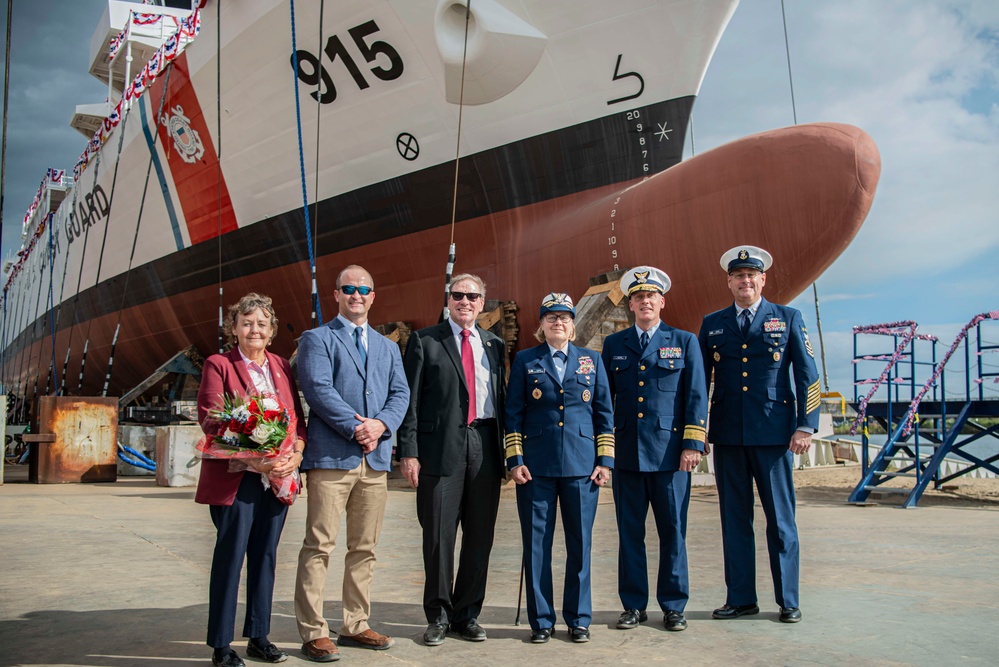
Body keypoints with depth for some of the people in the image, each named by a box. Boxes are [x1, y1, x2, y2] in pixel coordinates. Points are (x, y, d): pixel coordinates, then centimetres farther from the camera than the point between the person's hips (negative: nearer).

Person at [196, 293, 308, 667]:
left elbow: (298, 419, 12)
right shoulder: (218, 365, 0)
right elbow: (211, 422, -8)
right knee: (231, 555, -2)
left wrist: (295, 454, -8)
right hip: (235, 478, -4)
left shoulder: (281, 367, 14)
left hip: (278, 478, 5)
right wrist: (255, 460, -17)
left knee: (265, 556, 10)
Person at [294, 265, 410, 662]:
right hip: (331, 457, -5)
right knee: (319, 547, -4)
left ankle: (355, 625, 19)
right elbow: (318, 389, -9)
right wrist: (355, 427, -16)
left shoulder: (388, 347, 21)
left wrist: (381, 425, -9)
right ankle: (313, 633, 3)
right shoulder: (317, 339, 5)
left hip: (376, 459, 5)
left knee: (364, 549, 9)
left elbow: (400, 394, 10)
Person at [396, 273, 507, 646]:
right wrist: (409, 450, -8)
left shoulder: (494, 345, 15)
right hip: (441, 447, -3)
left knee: (480, 536, 8)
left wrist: (506, 450, 7)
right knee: (439, 535, 2)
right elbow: (411, 400, 0)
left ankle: (467, 615, 21)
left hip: (485, 446, 3)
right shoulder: (424, 341, 5)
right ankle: (438, 616, 17)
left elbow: (501, 399, 14)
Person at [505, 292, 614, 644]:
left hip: (581, 466, 1)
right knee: (536, 544, 3)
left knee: (580, 544, 5)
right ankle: (541, 620, 15)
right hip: (537, 467, -1)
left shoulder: (592, 360, 10)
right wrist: (515, 459, -3)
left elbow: (605, 413, 10)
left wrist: (605, 460, 2)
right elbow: (513, 413, 5)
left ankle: (578, 619, 19)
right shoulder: (525, 361, 7)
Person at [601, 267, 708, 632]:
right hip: (626, 452, 2)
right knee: (629, 531, 6)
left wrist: (693, 444, -5)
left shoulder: (684, 342, 7)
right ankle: (634, 606, 17)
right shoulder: (614, 345, 11)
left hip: (669, 451, -2)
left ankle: (673, 606, 17)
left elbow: (697, 396, 3)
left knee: (673, 530, 4)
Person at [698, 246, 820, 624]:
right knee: (734, 517, 7)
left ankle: (788, 600, 15)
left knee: (780, 518, 3)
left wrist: (806, 426, -6)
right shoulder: (712, 324, 11)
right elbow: (698, 380, 12)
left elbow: (807, 376, 3)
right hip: (727, 435, 2)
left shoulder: (788, 319, 5)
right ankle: (740, 598, 17)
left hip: (773, 433, -2)